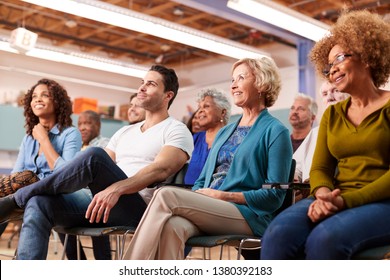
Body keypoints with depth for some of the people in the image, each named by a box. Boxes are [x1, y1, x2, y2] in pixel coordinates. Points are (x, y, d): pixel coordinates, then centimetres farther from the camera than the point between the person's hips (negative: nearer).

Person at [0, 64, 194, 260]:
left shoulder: (176, 130, 5)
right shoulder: (124, 132, 27)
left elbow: (161, 170, -15)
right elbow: (81, 171, 23)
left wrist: (116, 189, -30)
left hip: (137, 209, -7)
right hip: (101, 202, 7)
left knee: (94, 156, -30)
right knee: (39, 203, -20)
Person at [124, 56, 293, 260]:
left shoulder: (275, 131, 3)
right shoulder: (224, 132, 25)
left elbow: (274, 195, -4)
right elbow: (202, 180, 22)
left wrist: (224, 196, -10)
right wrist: (197, 196, -2)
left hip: (247, 215, -5)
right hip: (207, 210, 5)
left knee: (166, 195, -26)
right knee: (171, 227, -32)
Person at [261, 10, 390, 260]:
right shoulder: (332, 114, 18)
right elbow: (321, 167, 11)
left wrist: (346, 200, -18)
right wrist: (324, 195, -13)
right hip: (336, 202, 4)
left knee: (325, 238, -36)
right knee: (279, 233, -28)